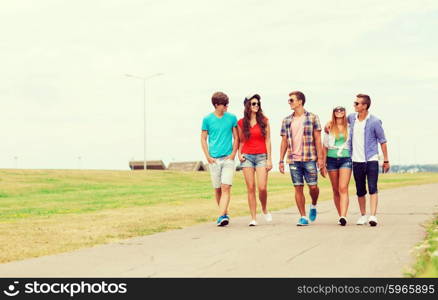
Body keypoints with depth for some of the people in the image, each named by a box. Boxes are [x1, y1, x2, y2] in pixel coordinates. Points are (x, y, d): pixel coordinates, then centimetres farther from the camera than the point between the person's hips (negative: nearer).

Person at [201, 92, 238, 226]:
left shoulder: (232, 118, 5)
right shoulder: (207, 119, 2)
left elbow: (236, 137, 10)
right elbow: (203, 139, 6)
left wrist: (233, 153, -2)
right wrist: (208, 157, -3)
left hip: (228, 158, 0)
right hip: (214, 159, 1)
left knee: (226, 187, -13)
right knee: (217, 189, 7)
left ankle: (221, 216, -19)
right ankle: (224, 214, 22)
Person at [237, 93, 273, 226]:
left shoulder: (264, 121, 4)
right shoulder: (241, 123, 7)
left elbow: (267, 140, 3)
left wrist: (269, 159, -2)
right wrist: (239, 154, -1)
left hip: (261, 156, -1)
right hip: (247, 157, 1)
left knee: (262, 188, -11)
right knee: (250, 189, -2)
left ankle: (265, 209, 17)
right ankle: (253, 218, 3)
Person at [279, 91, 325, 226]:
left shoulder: (312, 118, 1)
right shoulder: (287, 121, 10)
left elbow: (317, 139, -1)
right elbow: (284, 141, 12)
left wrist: (320, 158, -7)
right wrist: (281, 160, 7)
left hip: (309, 159, -3)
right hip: (293, 159, 3)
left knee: (313, 186, -2)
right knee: (298, 188, 2)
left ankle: (313, 206, 28)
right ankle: (303, 217, 8)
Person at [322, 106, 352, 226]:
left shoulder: (349, 127, 8)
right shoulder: (329, 128, 10)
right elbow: (325, 146, 13)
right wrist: (323, 162, 9)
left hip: (346, 159, -2)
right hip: (332, 159, 2)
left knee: (343, 189, -15)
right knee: (336, 190, 6)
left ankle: (343, 216, -25)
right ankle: (340, 216, 14)